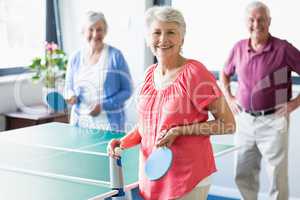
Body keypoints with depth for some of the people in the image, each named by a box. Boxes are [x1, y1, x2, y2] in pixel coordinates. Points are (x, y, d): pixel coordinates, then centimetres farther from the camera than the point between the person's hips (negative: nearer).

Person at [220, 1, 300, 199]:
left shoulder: (283, 49, -10)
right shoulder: (239, 48, 5)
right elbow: (225, 74, 24)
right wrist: (229, 98, 13)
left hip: (273, 121, -5)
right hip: (245, 120, 5)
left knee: (277, 178, 3)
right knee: (243, 176, 13)